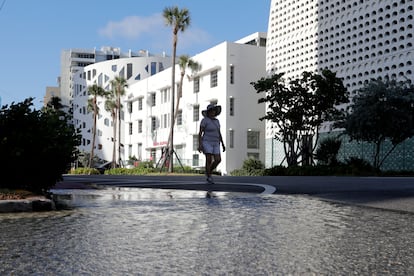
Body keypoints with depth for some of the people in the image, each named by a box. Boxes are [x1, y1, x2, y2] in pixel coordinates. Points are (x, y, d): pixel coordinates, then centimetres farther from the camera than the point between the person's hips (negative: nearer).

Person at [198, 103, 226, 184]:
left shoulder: (216, 121, 13)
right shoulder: (204, 120, -8)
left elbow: (219, 133, 16)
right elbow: (200, 133, -11)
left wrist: (223, 144, 12)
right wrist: (200, 145, -18)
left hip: (215, 144, 6)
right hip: (207, 142, -6)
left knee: (218, 160, -5)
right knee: (209, 160, -12)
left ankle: (209, 172, 17)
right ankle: (209, 178, -3)